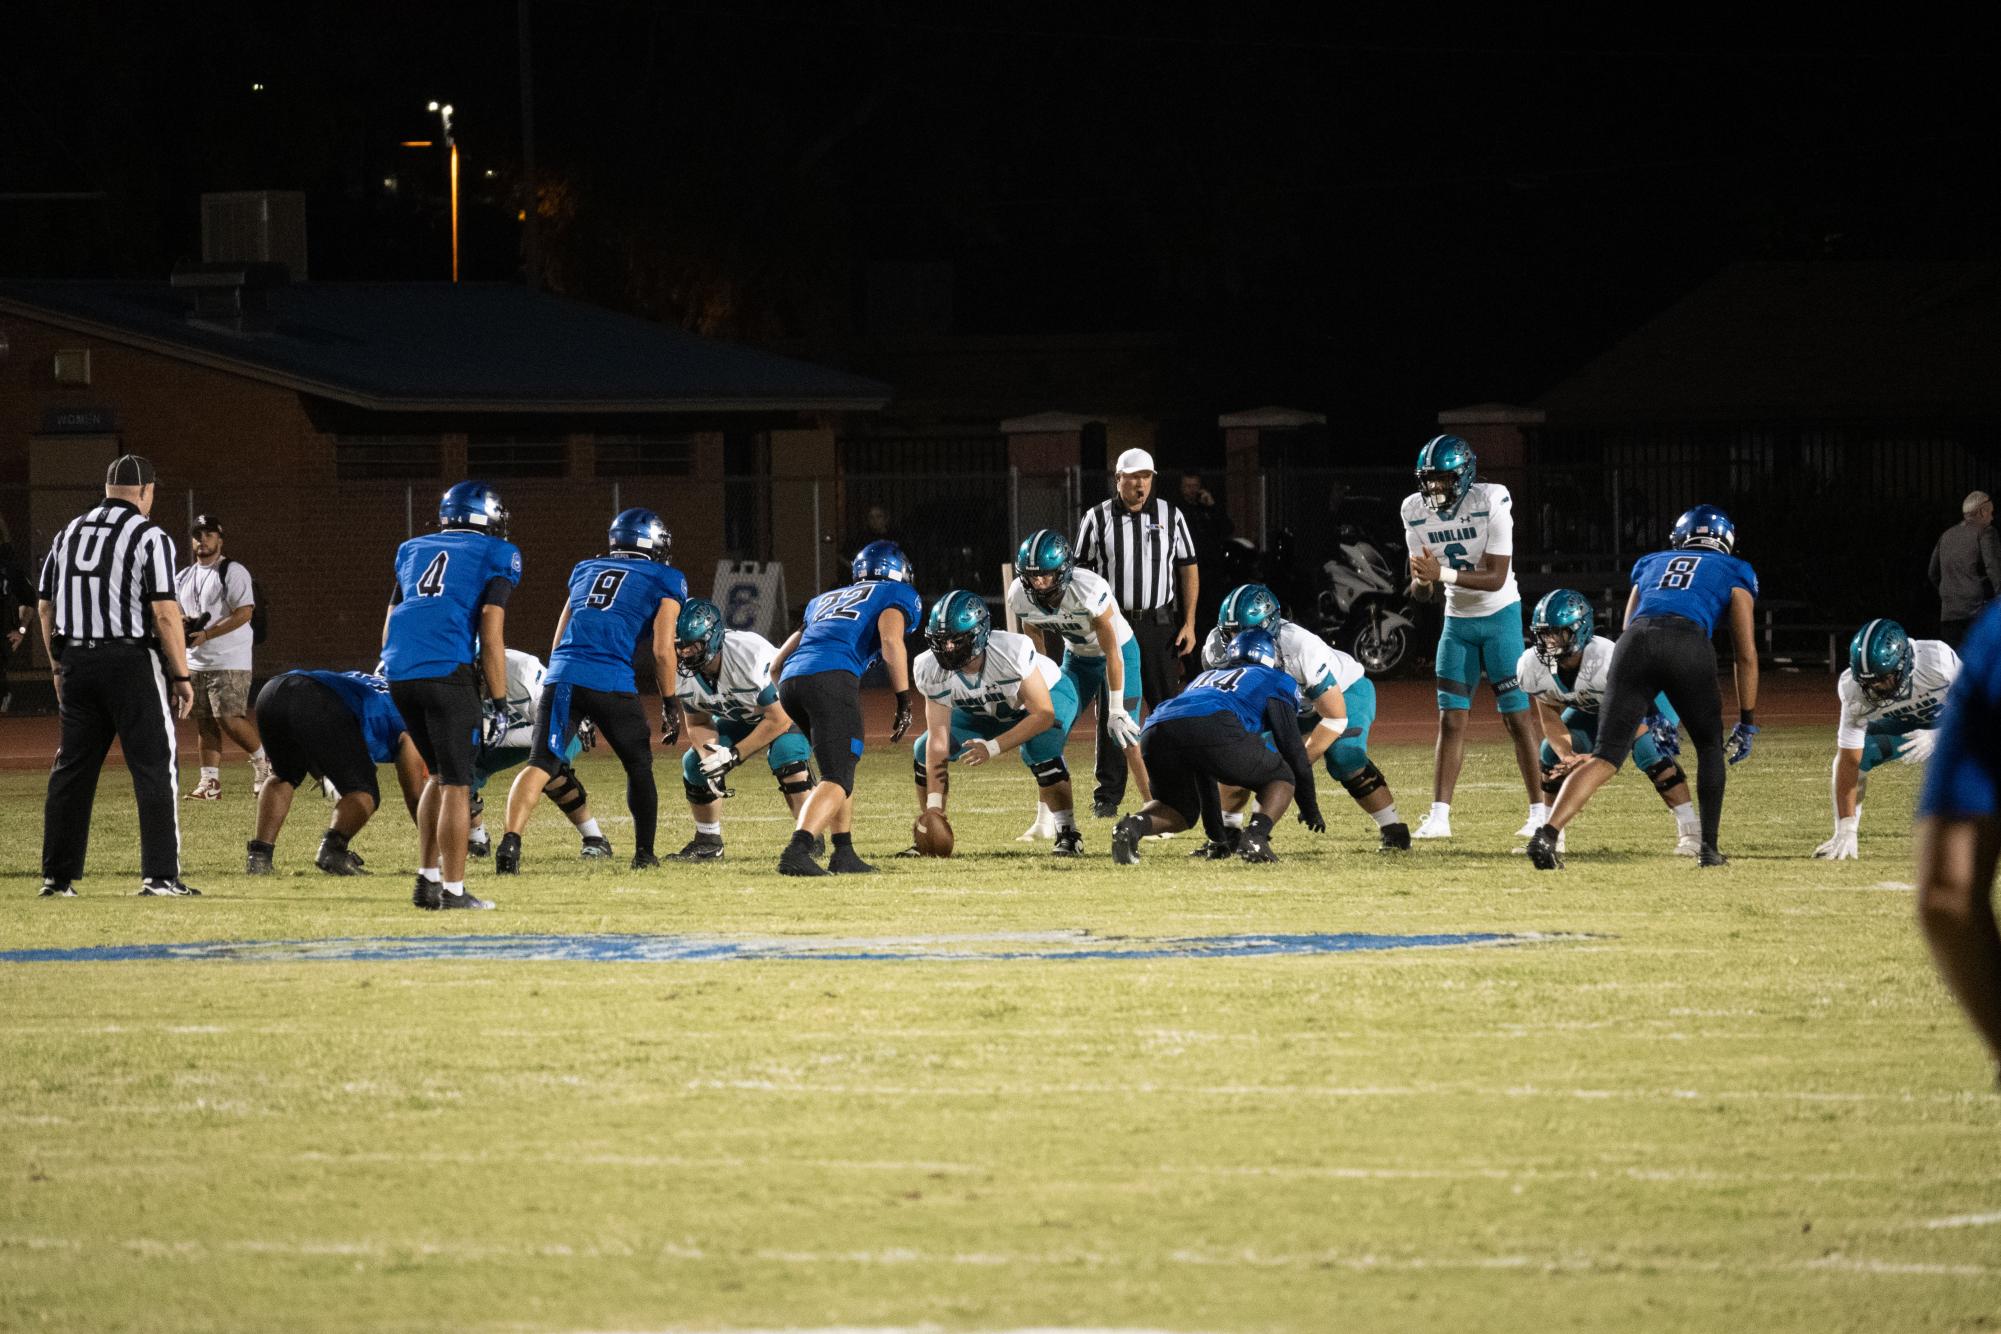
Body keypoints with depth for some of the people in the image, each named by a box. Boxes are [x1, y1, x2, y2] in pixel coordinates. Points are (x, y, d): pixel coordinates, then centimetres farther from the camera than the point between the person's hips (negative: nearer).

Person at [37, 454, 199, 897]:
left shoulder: (69, 533, 11)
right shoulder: (149, 537, -7)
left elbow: (45, 606, 13)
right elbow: (164, 612, -13)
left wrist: (59, 665, 22)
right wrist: (181, 676, -7)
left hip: (76, 662, 6)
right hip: (132, 661, -6)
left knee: (71, 771, 11)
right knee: (154, 769, 0)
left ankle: (57, 877, 12)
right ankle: (160, 876, -5)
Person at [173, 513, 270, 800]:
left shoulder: (233, 572, -7)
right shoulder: (183, 578, 16)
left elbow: (244, 613, -16)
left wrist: (207, 634, -21)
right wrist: (181, 621, -5)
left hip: (229, 660, -7)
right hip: (195, 662, 7)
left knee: (229, 717, -14)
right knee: (204, 722, 4)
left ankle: (263, 761, 4)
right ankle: (210, 781, 5)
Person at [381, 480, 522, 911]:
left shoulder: (413, 550, 23)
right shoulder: (495, 556, 6)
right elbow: (491, 637, -2)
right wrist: (498, 703, 0)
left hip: (398, 671, 6)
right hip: (446, 671, -6)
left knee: (440, 774, 21)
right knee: (456, 783, 2)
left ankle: (427, 879, 19)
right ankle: (453, 889, 1)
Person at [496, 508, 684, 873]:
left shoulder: (585, 569, 26)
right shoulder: (665, 581, 12)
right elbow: (662, 650, 4)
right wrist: (669, 704, 12)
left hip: (562, 677, 3)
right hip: (611, 682, -3)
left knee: (541, 764, -7)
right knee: (639, 767, 18)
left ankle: (511, 840, -27)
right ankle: (644, 853, 23)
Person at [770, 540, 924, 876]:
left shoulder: (824, 600, 35)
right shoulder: (898, 595, 18)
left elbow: (777, 665, 33)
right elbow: (891, 639, -4)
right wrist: (905, 701, -2)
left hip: (790, 683, 6)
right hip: (832, 678, -6)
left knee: (842, 765, 24)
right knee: (837, 779, -9)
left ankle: (844, 854, 19)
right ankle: (797, 851, -30)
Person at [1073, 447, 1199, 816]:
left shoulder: (1170, 516, 6)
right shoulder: (1097, 519, 2)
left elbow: (1188, 569, 8)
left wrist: (1189, 623, 1)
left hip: (1159, 624, 1)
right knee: (1111, 712, -1)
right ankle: (1108, 795, 3)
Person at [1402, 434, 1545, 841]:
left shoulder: (1491, 502, -20)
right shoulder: (1416, 511, -5)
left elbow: (1496, 577, -24)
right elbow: (1421, 587, -2)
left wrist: (1442, 573, -35)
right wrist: (1422, 583, -26)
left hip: (1499, 616, -4)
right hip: (1457, 620, 4)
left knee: (1516, 715, -4)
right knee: (1451, 719, -1)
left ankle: (1540, 811, 1)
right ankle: (1439, 815, -3)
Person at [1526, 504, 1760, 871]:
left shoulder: (1650, 564, 37)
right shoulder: (1734, 572, 28)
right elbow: (1746, 654, 22)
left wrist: (1645, 714, 44)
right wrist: (1747, 723, 26)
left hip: (1635, 643, 2)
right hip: (1689, 644, -2)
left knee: (1605, 756, -3)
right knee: (1710, 746, 22)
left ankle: (1548, 833, -23)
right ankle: (1708, 847, 16)